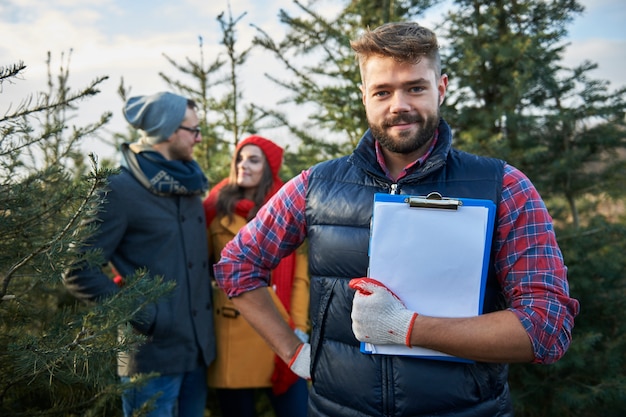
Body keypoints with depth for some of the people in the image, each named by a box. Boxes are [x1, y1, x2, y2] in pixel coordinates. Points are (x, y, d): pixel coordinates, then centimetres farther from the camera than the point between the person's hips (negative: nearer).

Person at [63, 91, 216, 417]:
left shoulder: (189, 185, 10)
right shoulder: (121, 190, -12)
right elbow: (78, 270, -13)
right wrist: (141, 315, -17)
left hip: (198, 347, 7)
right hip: (152, 353, -7)